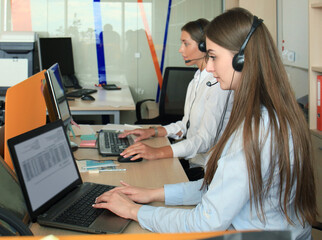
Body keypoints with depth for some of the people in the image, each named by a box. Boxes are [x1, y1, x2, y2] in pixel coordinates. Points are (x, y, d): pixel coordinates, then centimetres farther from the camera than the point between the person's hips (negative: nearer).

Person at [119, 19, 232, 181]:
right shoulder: (198, 79, 13)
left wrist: (158, 152, -35)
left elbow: (206, 140, -26)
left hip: (207, 170, -8)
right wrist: (153, 132, 5)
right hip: (191, 160, 8)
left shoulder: (218, 84, -18)